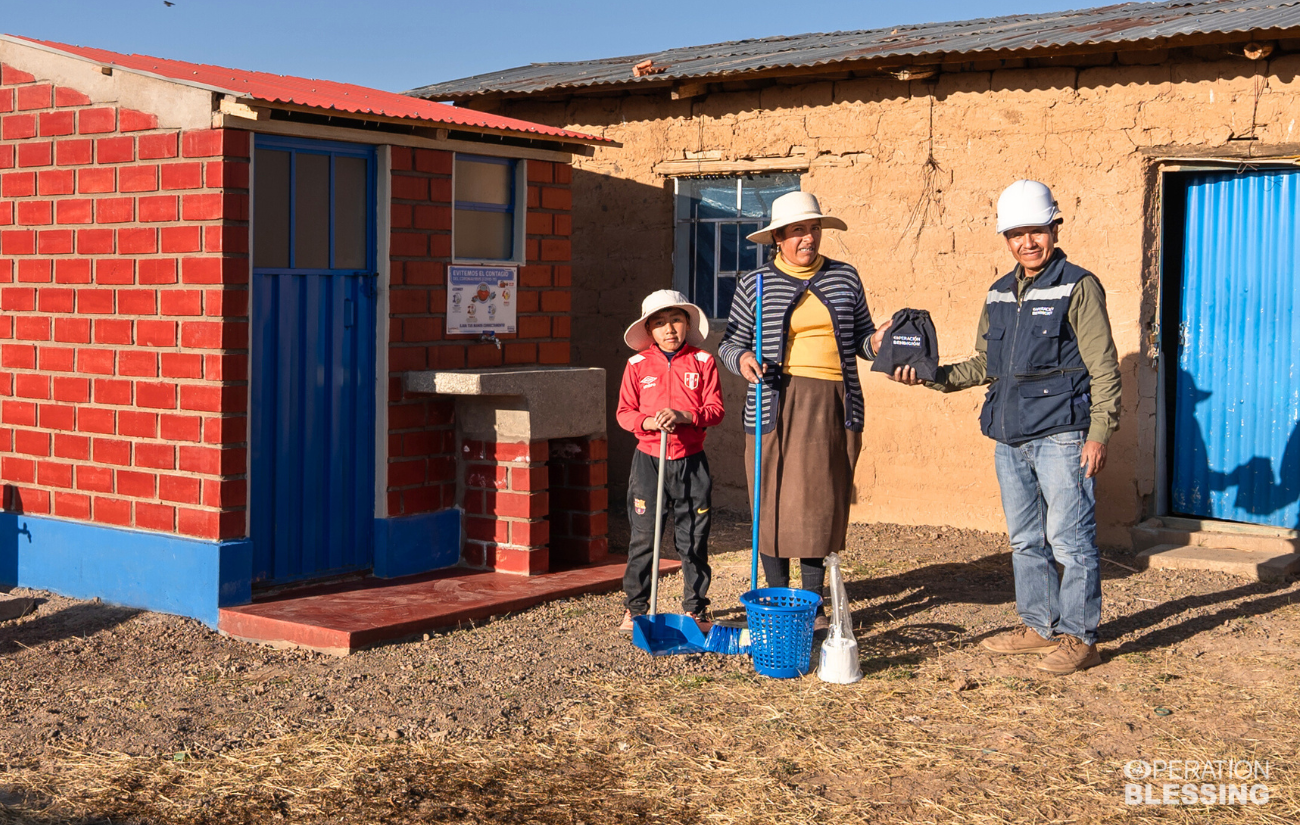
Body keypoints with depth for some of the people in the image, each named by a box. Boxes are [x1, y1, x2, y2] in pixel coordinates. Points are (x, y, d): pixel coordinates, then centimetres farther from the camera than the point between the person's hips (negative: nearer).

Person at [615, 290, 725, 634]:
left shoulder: (702, 362, 3)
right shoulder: (637, 365, 4)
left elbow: (715, 409, -3)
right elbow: (624, 412, 3)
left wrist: (684, 416, -19)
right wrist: (649, 422, -16)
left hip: (691, 461, 0)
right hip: (648, 459, 0)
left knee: (694, 538, 6)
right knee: (643, 537, 2)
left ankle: (695, 608, 18)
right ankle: (635, 608, 13)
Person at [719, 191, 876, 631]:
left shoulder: (845, 278, 13)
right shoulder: (754, 284, 7)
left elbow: (860, 337, 17)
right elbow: (731, 341, 9)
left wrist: (876, 341, -4)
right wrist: (742, 359, -12)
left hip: (834, 405, 2)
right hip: (778, 404, -2)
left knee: (822, 503, 3)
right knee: (775, 504, -2)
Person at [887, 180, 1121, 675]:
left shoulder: (1078, 287, -4)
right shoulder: (1000, 294, 15)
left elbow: (1103, 368, -7)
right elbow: (985, 364, 22)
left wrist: (1099, 433, -14)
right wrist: (932, 376, 8)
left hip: (1061, 434, -7)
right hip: (1010, 437, 7)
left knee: (1069, 538, -4)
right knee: (1025, 539, 13)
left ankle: (1079, 637, 5)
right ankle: (1040, 626, 25)